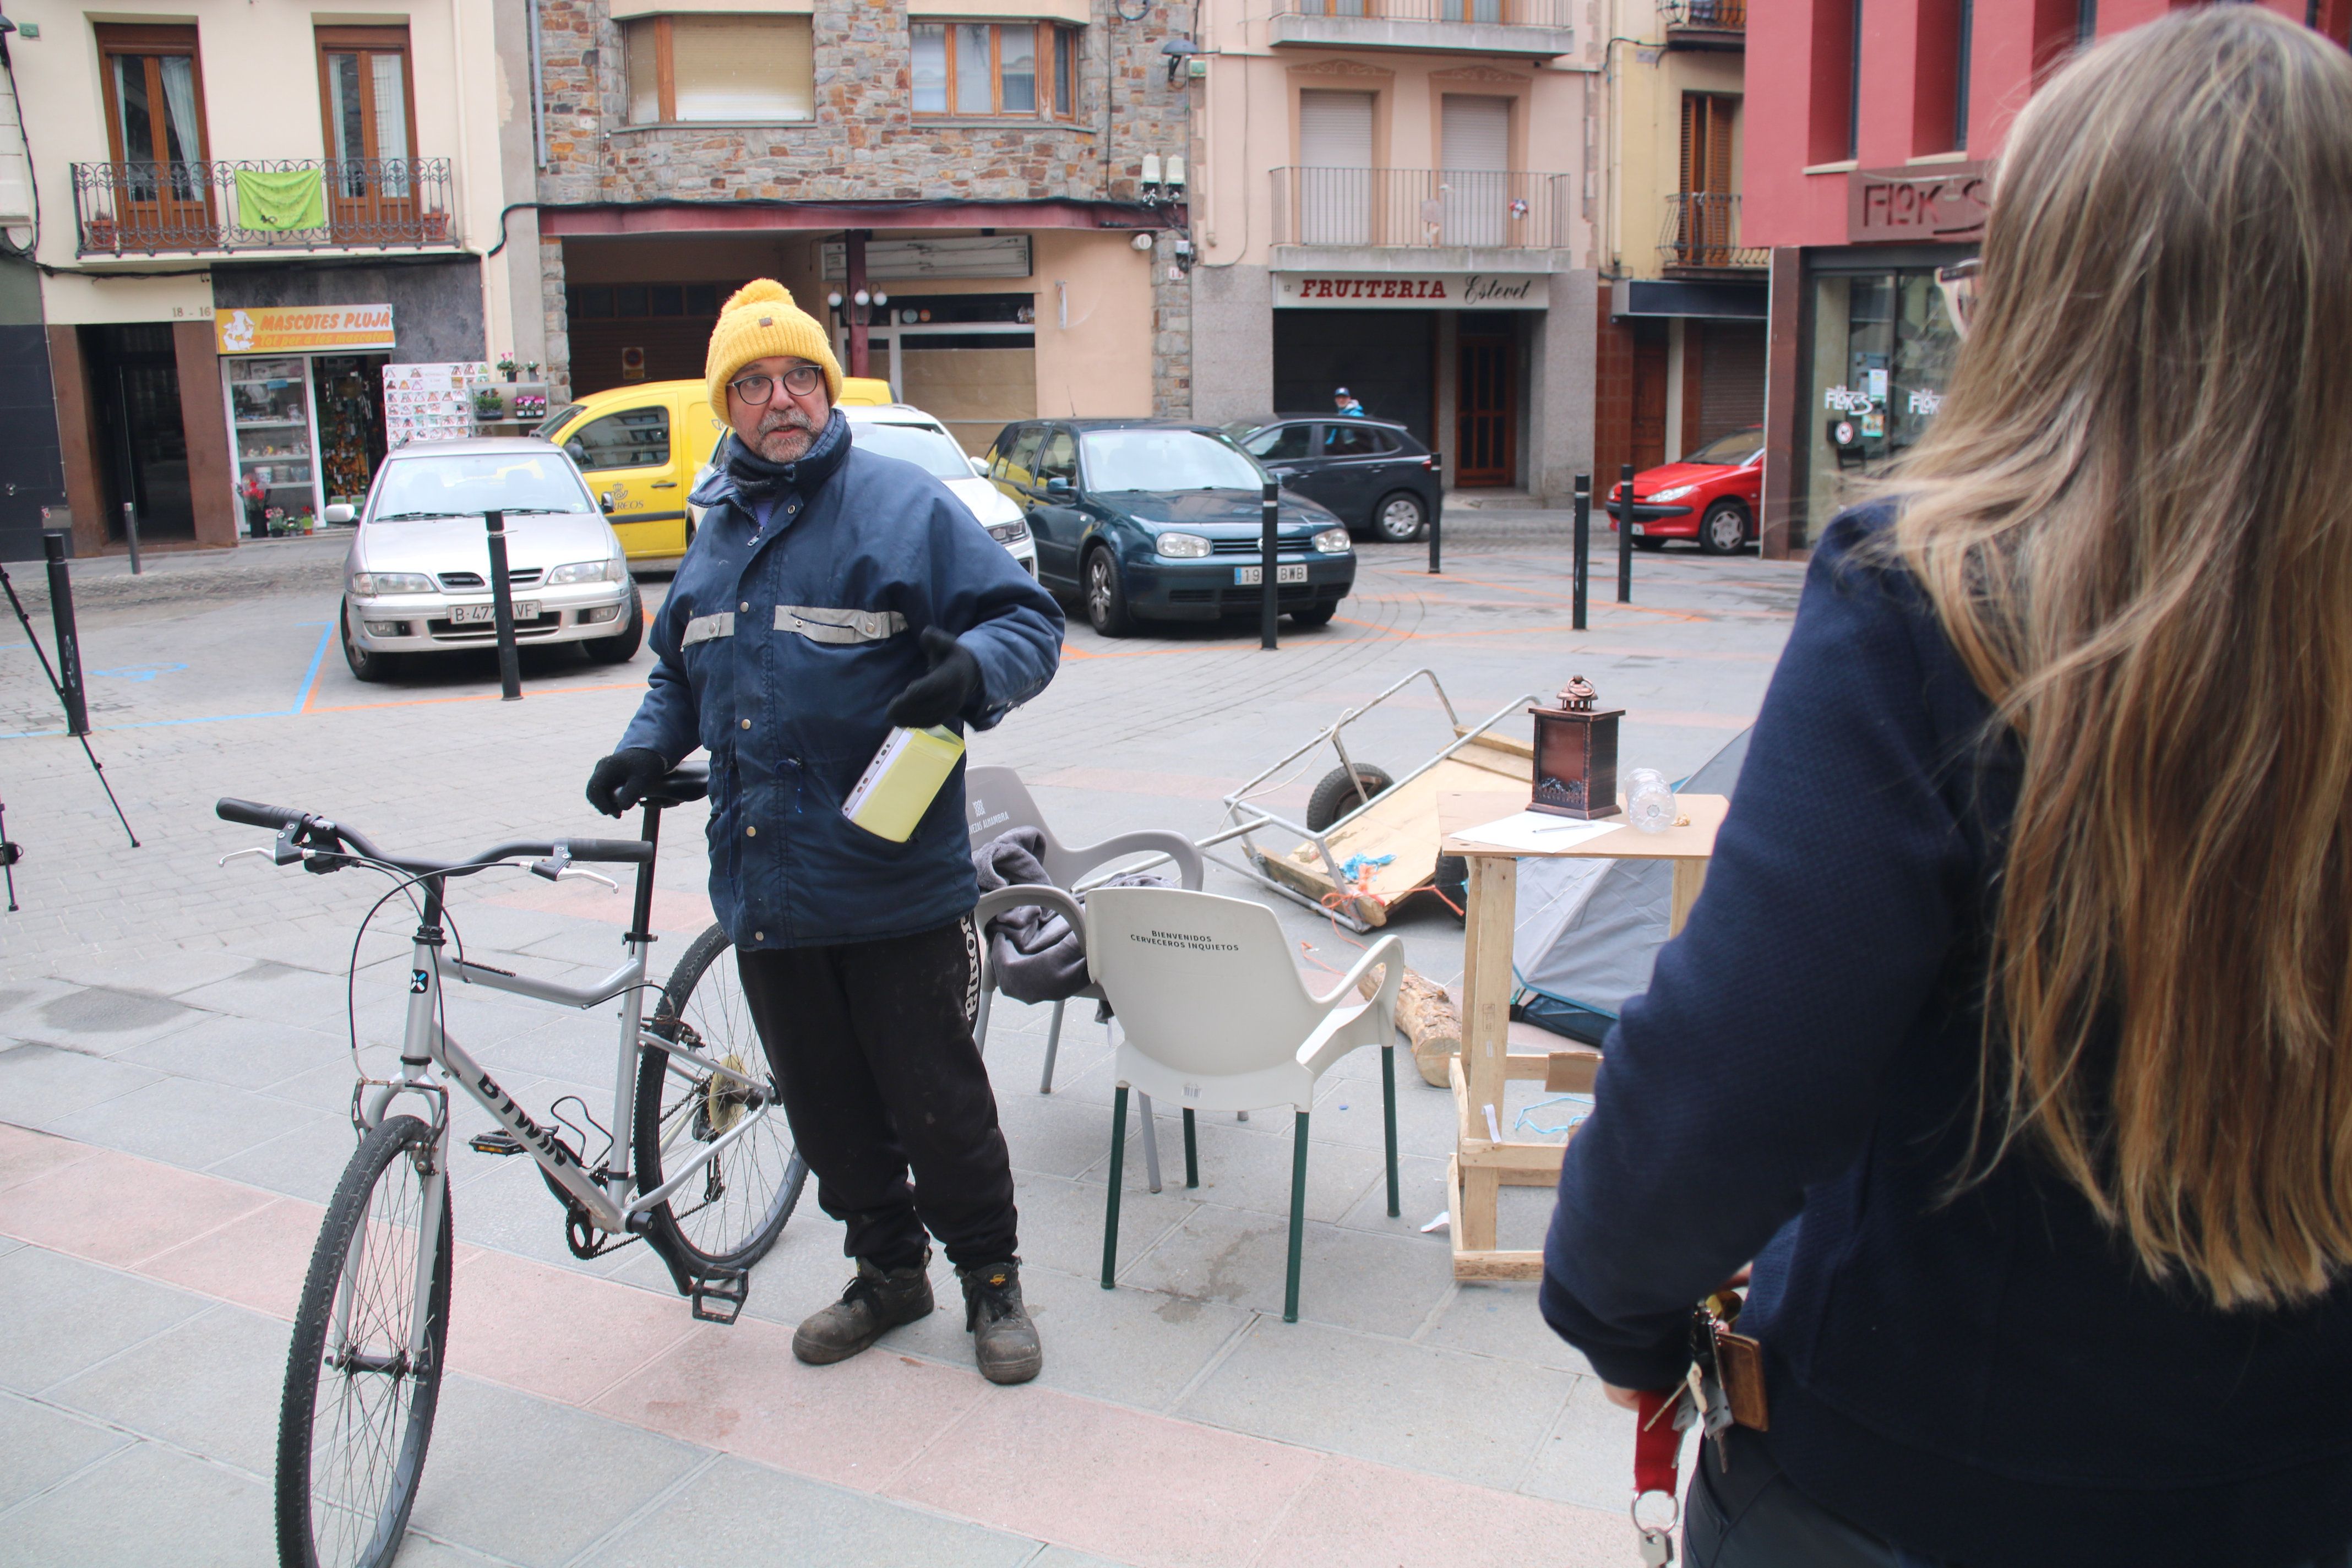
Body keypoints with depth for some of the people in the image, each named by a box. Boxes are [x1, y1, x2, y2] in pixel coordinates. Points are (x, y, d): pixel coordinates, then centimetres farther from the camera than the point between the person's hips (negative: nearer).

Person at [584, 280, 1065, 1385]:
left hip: (900, 886, -6)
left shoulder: (903, 504, -5)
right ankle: (888, 1270, 35)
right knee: (828, 1108, 16)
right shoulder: (718, 531, 15)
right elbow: (682, 673, 28)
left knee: (936, 1099, 4)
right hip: (764, 888, 6)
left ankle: (992, 1280, 25)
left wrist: (973, 670, -29)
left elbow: (1029, 622, -8)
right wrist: (649, 747, 9)